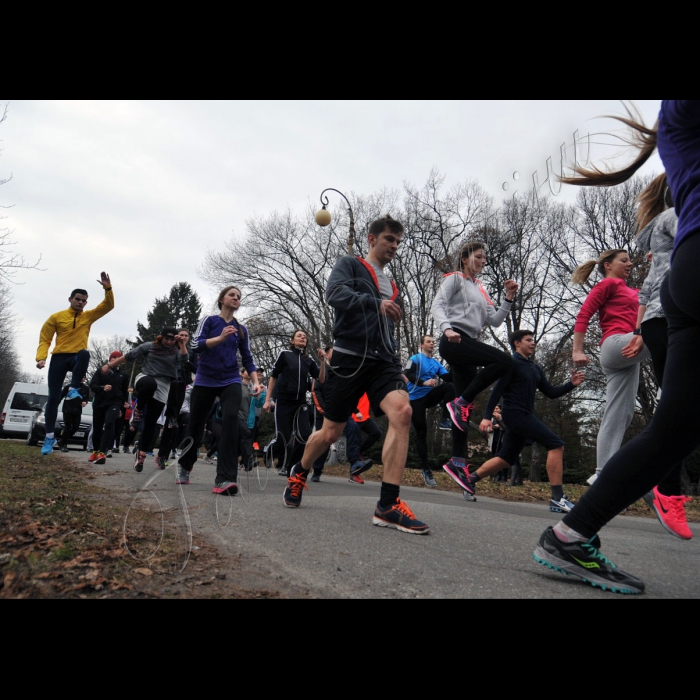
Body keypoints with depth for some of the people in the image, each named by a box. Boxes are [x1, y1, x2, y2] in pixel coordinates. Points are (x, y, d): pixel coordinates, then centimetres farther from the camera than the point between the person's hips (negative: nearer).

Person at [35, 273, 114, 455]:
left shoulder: (89, 316, 10)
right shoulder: (56, 317, 6)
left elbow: (108, 306, 3)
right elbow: (45, 339, 4)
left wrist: (108, 288, -12)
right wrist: (41, 357, -11)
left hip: (77, 358, 0)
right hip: (59, 358, 0)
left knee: (84, 354, -39)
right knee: (53, 397, -4)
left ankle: (73, 389, -26)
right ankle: (50, 436, 5)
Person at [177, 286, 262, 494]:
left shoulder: (241, 329, 11)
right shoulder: (209, 320, 2)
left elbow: (247, 359, 11)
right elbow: (196, 345, -11)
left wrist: (255, 382, -3)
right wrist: (221, 338, -25)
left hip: (231, 382, 1)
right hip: (205, 381, -1)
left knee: (231, 420, -22)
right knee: (195, 425, 9)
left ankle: (224, 479, -25)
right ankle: (184, 466, 37)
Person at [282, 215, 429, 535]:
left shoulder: (392, 288, 25)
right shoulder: (349, 264, 6)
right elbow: (334, 293, -15)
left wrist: (399, 368, 20)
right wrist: (376, 303, -26)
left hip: (383, 361, 5)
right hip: (350, 358, -5)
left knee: (402, 411, -24)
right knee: (331, 432, 2)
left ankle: (388, 505, -20)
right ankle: (299, 473, 36)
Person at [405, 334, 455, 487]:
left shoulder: (436, 363, 14)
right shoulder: (415, 359, -2)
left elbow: (448, 377, 2)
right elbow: (408, 375, -19)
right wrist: (424, 383, -32)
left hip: (430, 396, 4)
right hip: (416, 398, -4)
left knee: (450, 386, -23)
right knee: (421, 432, -5)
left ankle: (444, 420, -22)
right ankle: (425, 469, 3)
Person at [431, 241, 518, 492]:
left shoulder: (480, 290, 26)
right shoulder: (454, 279, 6)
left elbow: (495, 320, 19)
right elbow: (437, 306, -7)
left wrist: (509, 298, 8)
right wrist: (447, 328, -24)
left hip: (467, 344, 8)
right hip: (453, 342, -8)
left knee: (465, 406, 3)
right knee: (504, 361, -24)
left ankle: (457, 461, 5)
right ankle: (460, 403, -15)